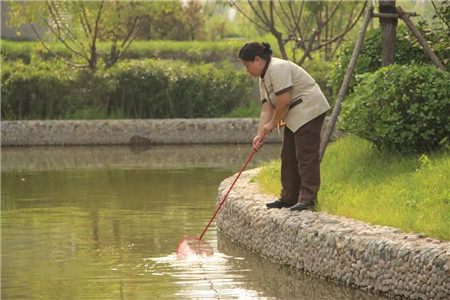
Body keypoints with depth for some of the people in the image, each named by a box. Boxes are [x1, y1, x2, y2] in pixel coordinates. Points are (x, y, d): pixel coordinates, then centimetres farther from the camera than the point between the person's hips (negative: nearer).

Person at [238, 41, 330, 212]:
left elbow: (284, 102, -22)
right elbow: (266, 109, 9)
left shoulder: (277, 68, -18)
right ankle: (289, 198, 17)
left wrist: (272, 124, -8)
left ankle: (308, 198, -15)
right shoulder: (263, 78, 15)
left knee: (306, 156, -13)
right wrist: (260, 135, -3)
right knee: (288, 156, 12)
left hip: (309, 112, -11)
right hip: (294, 116, 11)